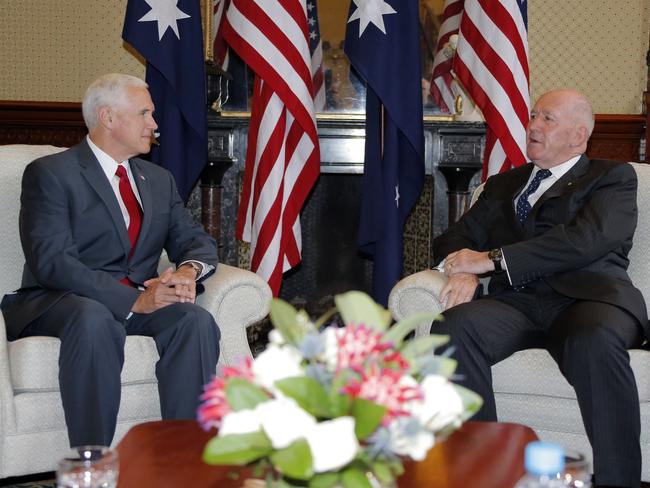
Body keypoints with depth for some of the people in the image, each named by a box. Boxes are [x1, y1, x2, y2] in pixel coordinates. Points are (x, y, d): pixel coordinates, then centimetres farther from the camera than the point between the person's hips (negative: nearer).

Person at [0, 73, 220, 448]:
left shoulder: (159, 180, 19)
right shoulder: (50, 174, -3)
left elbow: (195, 239, 14)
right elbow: (52, 262, -15)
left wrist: (189, 270, -13)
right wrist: (133, 299, -26)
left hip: (141, 301, 5)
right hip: (57, 303, -5)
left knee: (196, 320, -25)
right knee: (94, 320, -39)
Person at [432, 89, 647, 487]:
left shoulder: (613, 177, 14)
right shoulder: (503, 185, 31)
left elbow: (587, 238, -5)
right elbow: (455, 239, 24)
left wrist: (492, 258, -9)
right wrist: (463, 270, -3)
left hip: (587, 295, -3)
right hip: (517, 301, 4)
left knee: (594, 342, -39)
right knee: (453, 327, -30)